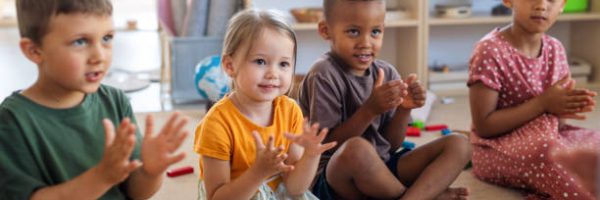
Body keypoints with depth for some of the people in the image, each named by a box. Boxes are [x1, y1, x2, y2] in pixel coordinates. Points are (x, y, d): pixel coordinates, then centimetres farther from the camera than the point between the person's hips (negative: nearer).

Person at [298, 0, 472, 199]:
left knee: (458, 144, -4)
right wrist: (371, 109, -24)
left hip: (382, 167, 6)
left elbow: (391, 145, 7)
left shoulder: (387, 73, 5)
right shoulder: (324, 75, -14)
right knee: (356, 149, -39)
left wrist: (404, 109, -12)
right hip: (335, 178, -6)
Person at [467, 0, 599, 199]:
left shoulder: (556, 49, 1)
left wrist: (568, 107, -16)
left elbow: (552, 115, 9)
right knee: (546, 152, -34)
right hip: (498, 149, -7)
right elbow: (483, 126, -21)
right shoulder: (490, 51, -20)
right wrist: (543, 104, -24)